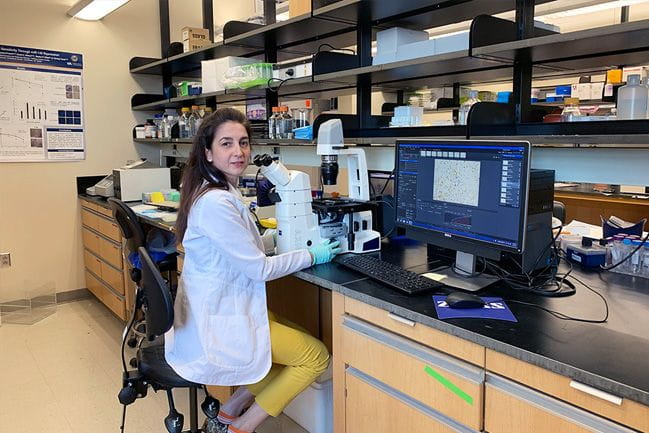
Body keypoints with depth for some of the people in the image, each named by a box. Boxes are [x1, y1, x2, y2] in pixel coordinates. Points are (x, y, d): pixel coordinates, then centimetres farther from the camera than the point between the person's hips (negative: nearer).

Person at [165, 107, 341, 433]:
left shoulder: (220, 190, 7)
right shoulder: (216, 202, -25)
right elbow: (259, 268, -21)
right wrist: (312, 255, -9)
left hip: (210, 311, 10)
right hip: (217, 323, -10)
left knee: (301, 341, 16)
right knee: (316, 355, -1)